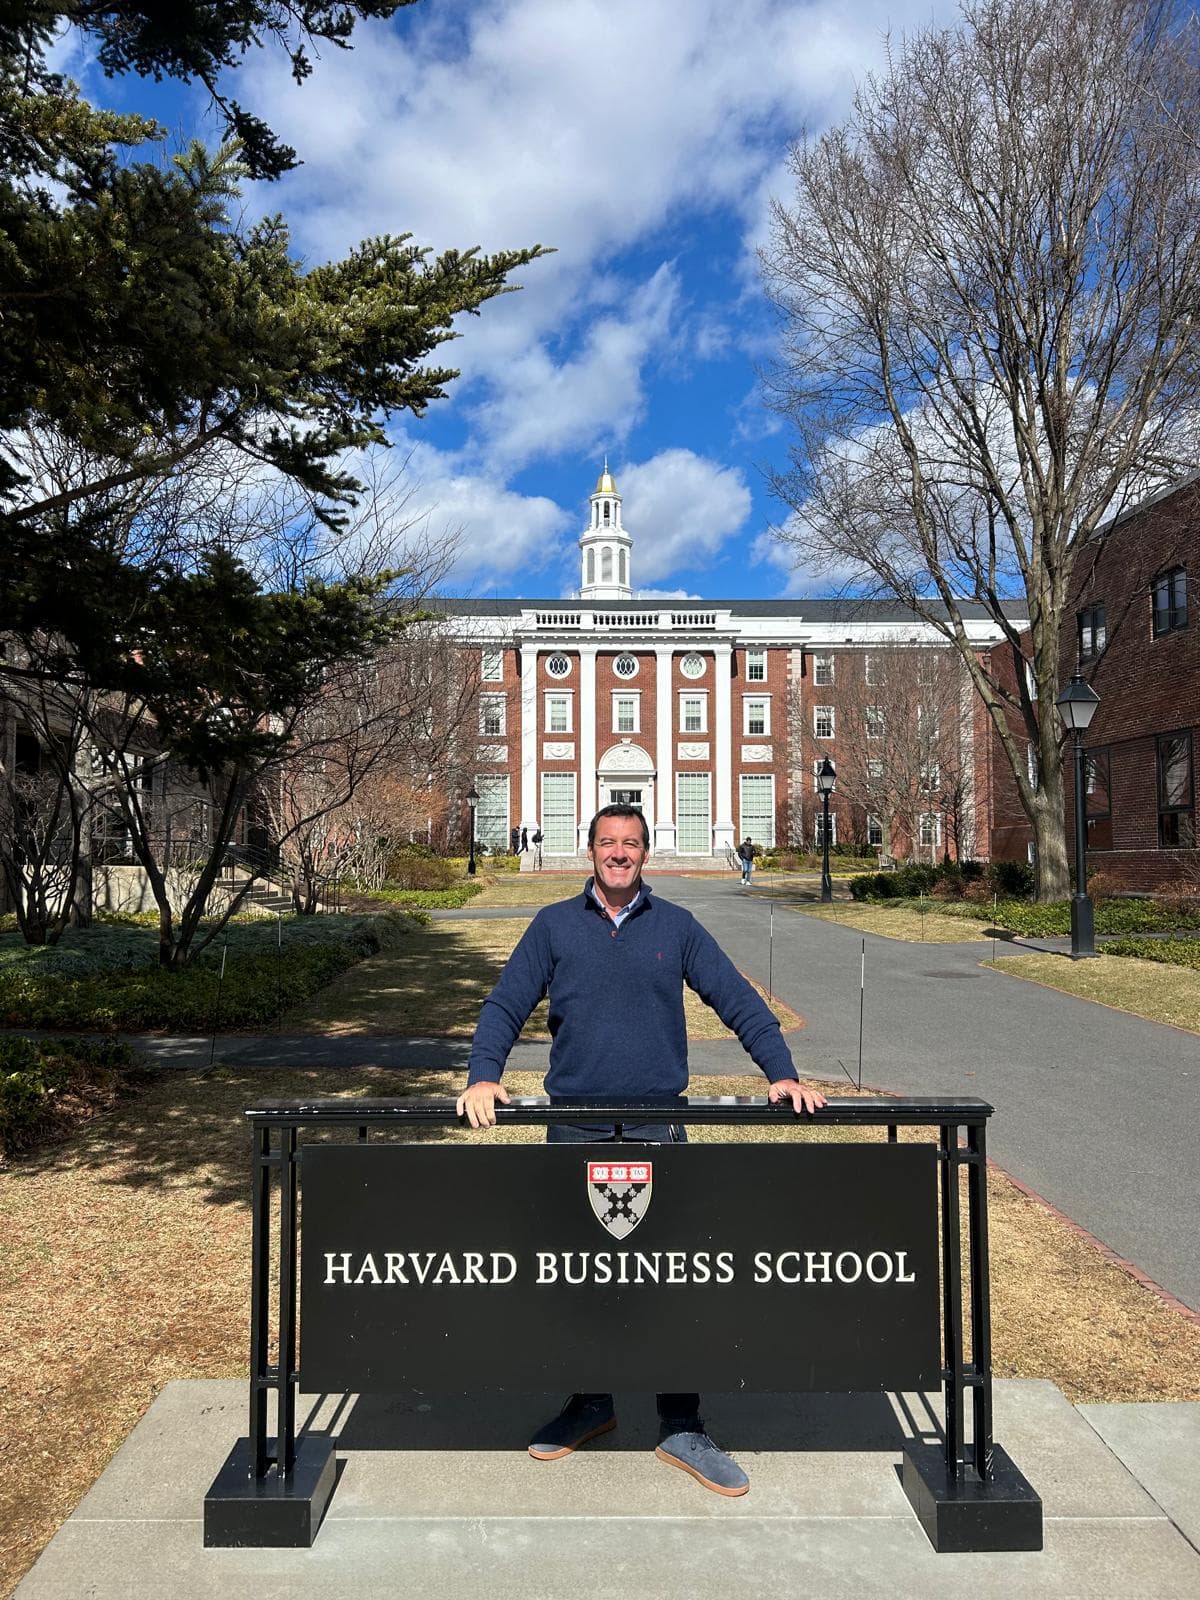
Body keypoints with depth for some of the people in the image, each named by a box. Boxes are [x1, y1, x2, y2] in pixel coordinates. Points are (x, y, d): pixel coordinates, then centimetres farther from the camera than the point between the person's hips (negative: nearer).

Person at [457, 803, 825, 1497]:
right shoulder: (554, 926, 5)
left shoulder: (677, 927, 5)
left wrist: (783, 1073, -8)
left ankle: (683, 1427, 17)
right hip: (574, 1127, 1)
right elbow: (505, 1007, 2)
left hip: (658, 1126, -1)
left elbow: (739, 1002, 3)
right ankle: (590, 1403, 33)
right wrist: (484, 1076, -13)